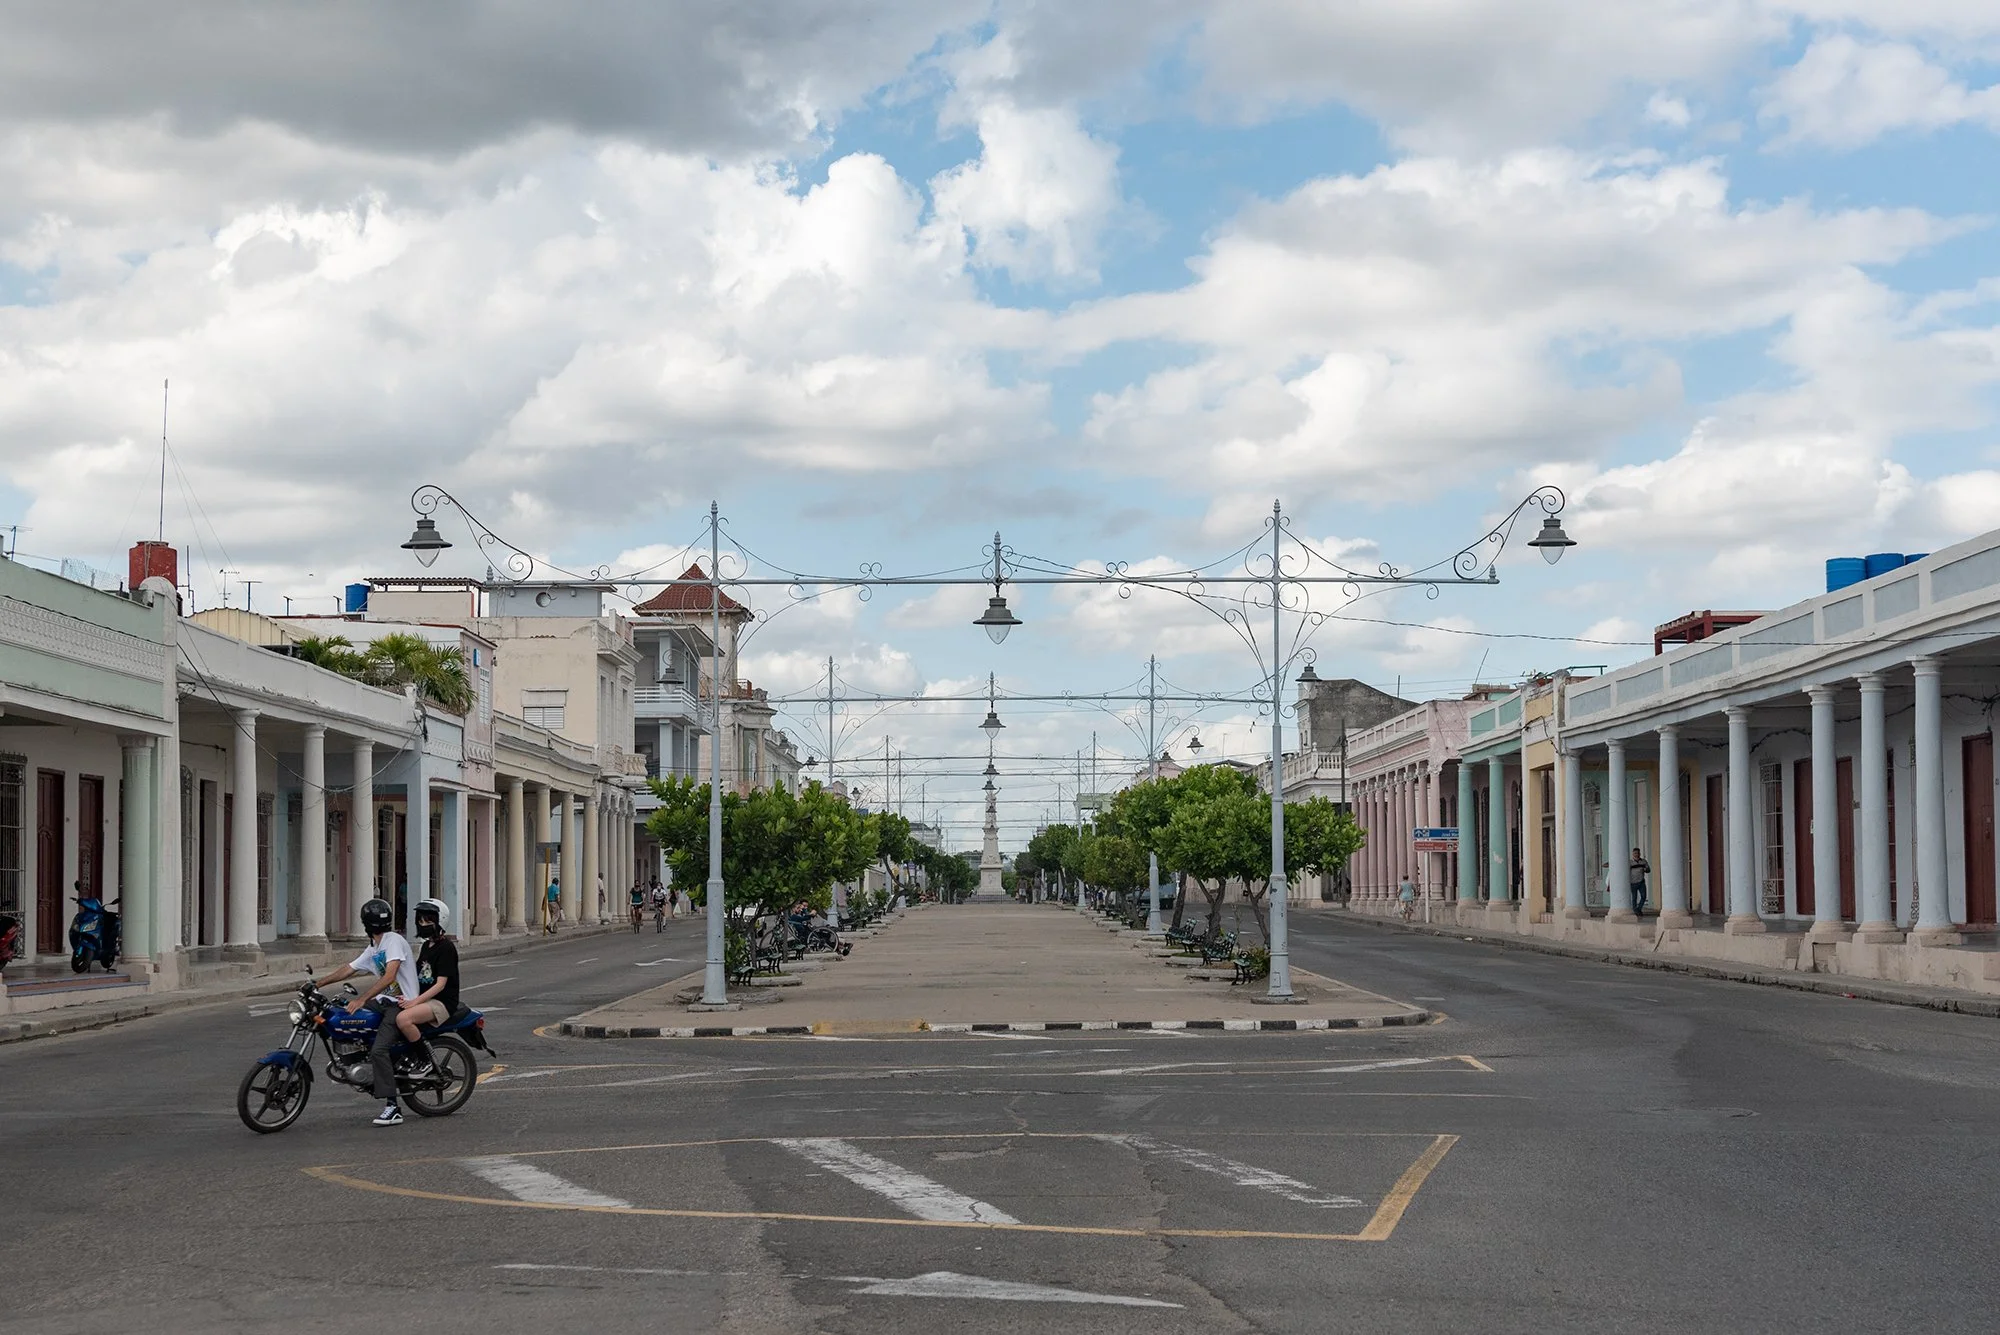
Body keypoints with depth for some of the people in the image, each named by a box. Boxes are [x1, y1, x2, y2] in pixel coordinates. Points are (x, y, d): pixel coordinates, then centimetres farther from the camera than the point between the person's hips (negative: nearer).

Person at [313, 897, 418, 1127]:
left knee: (378, 1050, -24)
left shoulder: (394, 941, -13)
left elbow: (389, 976, -25)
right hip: (385, 1001, 10)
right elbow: (349, 969, 23)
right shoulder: (373, 948, 19)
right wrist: (319, 983, 16)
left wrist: (362, 999, -30)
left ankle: (392, 1108, -27)